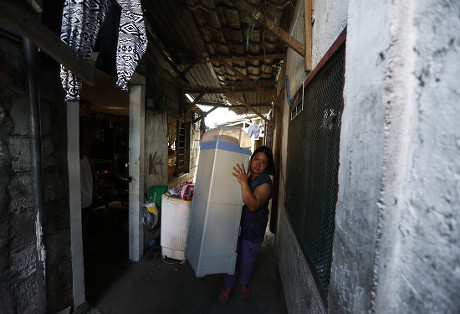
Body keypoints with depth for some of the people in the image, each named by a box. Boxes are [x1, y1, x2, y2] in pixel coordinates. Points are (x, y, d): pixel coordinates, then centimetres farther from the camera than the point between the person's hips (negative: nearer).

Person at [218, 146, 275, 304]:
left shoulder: (265, 183, -18)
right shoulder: (244, 173, -2)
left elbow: (253, 205, -33)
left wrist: (243, 182, -40)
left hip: (252, 229, -3)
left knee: (247, 259, 16)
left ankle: (244, 284, 47)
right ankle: (228, 286, 41)